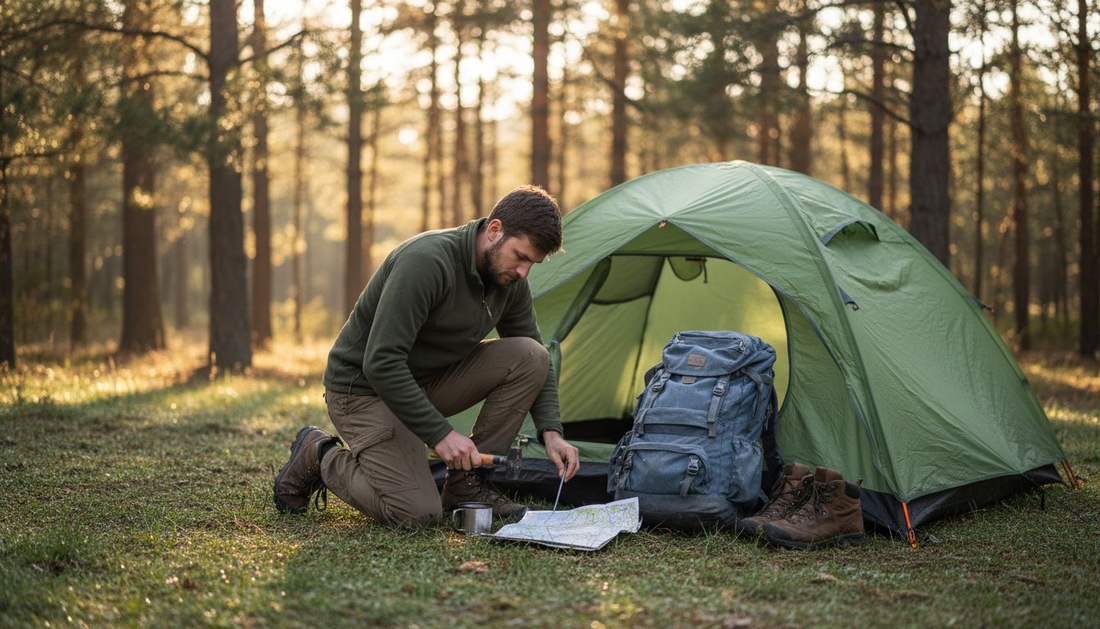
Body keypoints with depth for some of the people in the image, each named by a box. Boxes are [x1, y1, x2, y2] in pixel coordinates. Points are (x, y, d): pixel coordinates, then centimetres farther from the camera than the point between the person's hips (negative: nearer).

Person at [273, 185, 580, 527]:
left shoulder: (509, 280, -5)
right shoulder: (426, 260, -30)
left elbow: (535, 363, 7)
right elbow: (380, 362, -32)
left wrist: (550, 431, -8)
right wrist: (440, 433, -30)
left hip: (427, 382, 7)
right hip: (364, 389, -7)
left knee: (531, 357, -11)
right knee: (417, 513, -21)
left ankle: (466, 481, -1)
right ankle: (320, 456, 6)